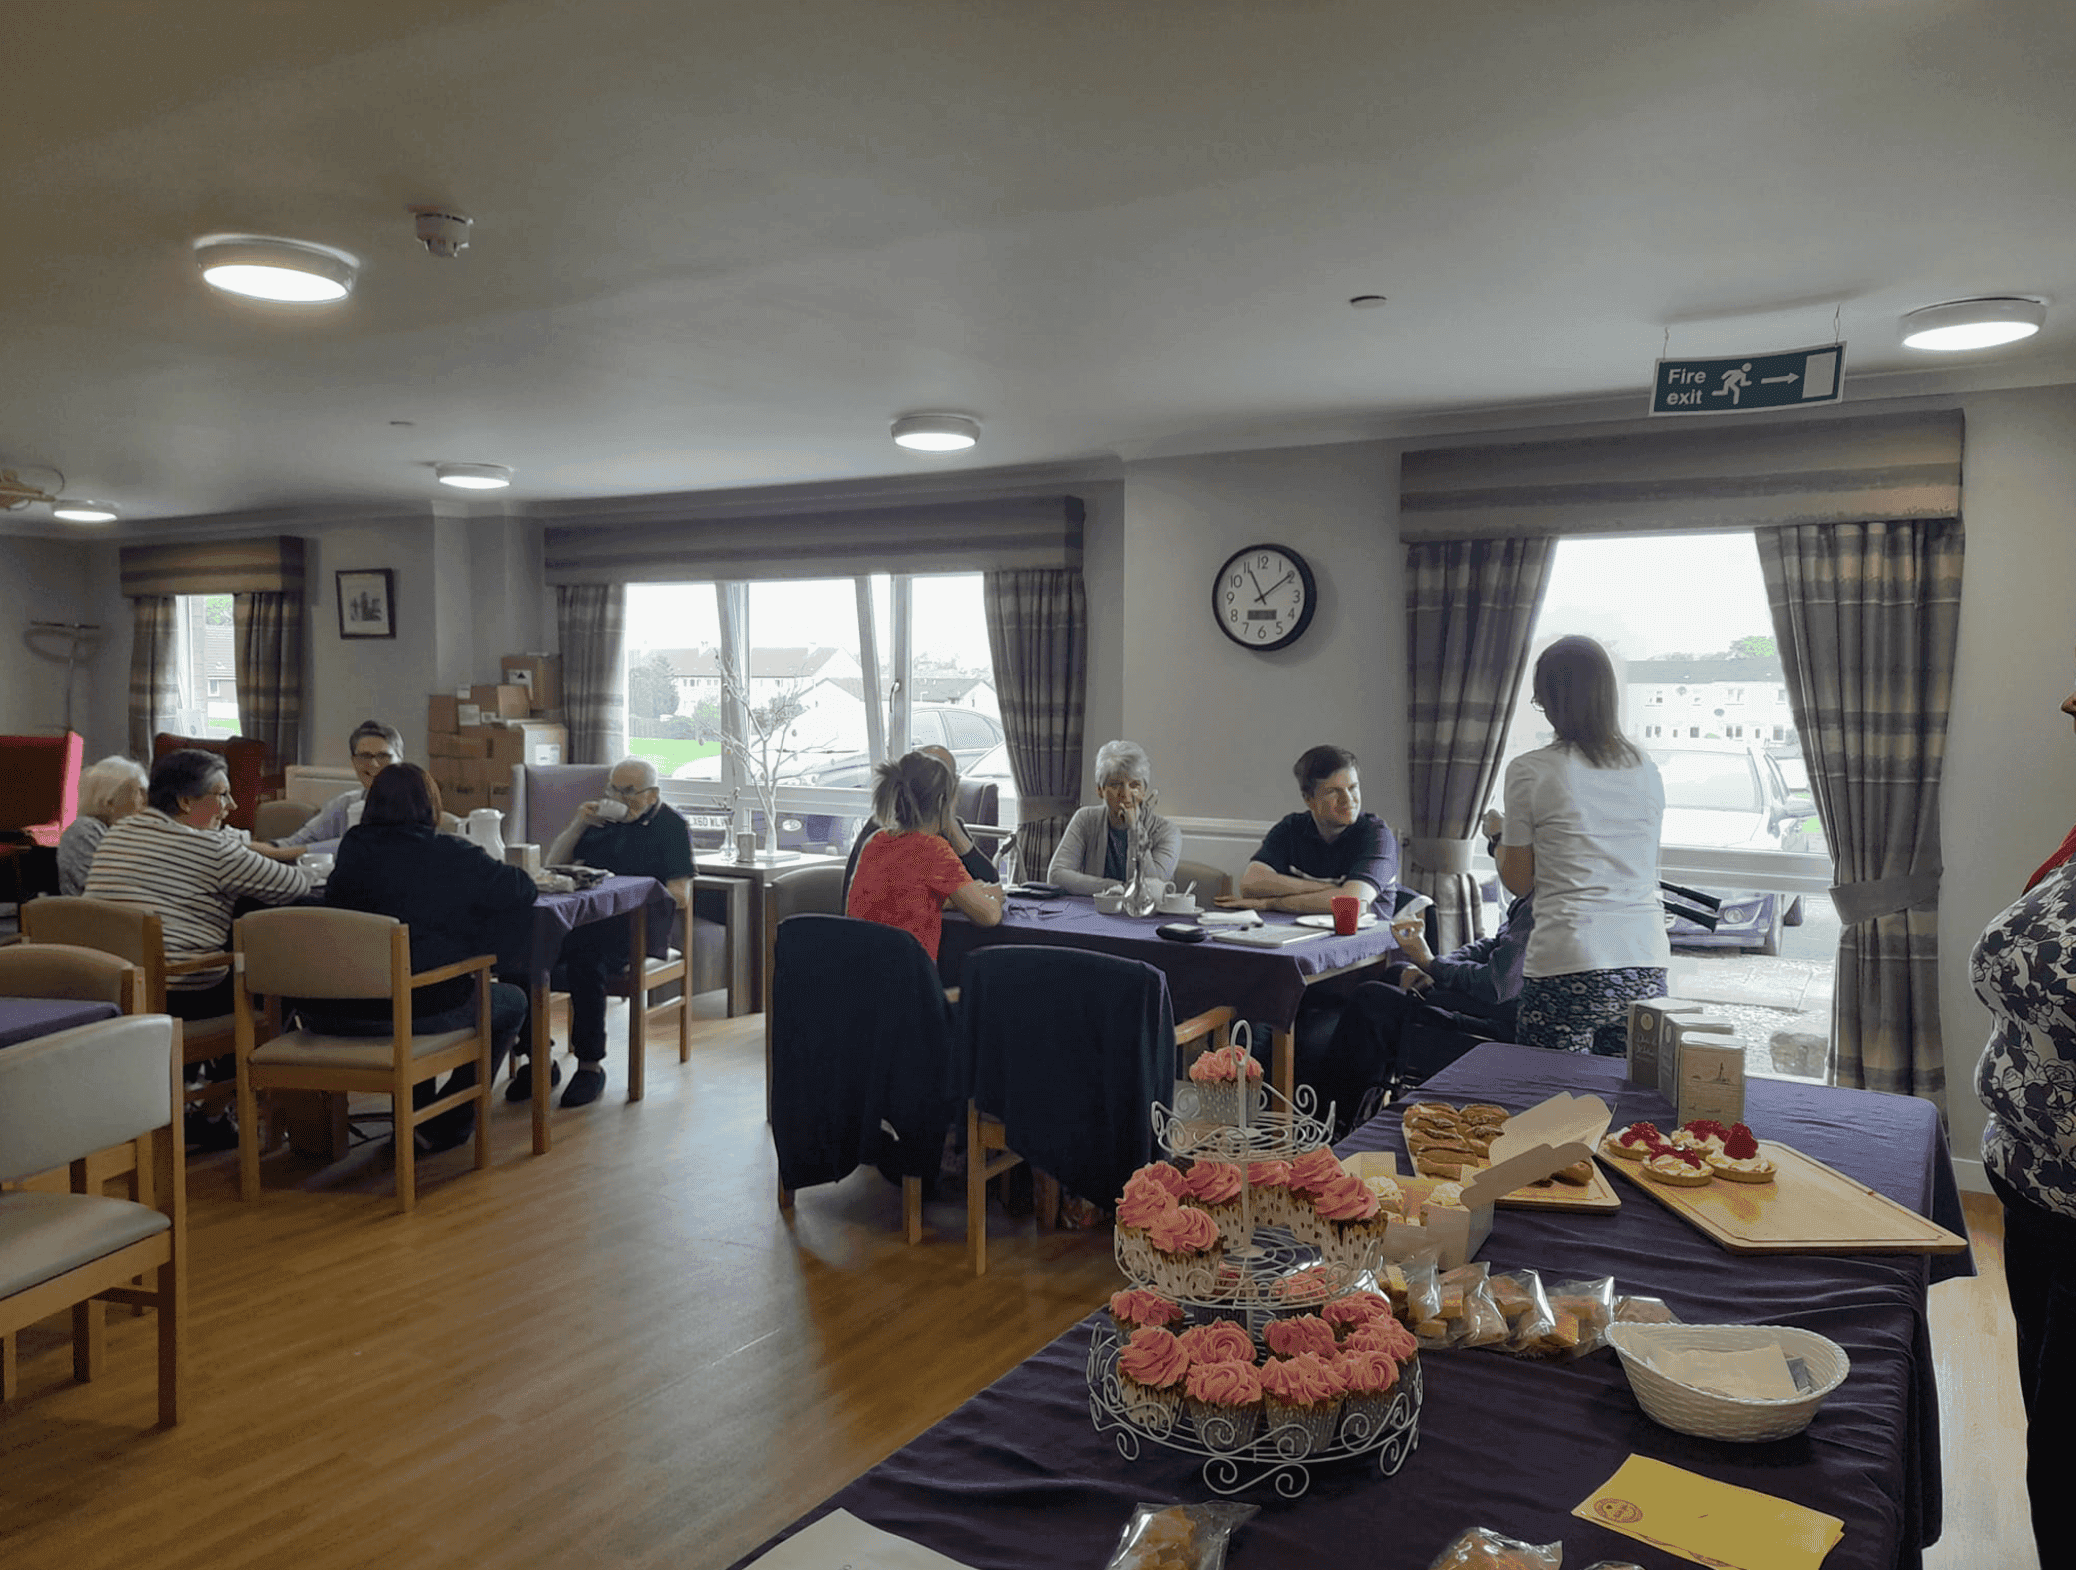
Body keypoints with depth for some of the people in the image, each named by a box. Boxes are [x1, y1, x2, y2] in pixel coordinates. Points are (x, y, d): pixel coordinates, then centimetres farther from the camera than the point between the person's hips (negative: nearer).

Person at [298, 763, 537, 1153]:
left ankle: (416, 1118, 40)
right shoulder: (453, 854, -6)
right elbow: (523, 889, 1)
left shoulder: (353, 848, 5)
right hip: (421, 1010, -5)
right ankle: (447, 1125, 22)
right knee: (512, 1002, 21)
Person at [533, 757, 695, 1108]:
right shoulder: (601, 819, 24)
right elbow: (552, 867, 22)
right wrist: (578, 826, 7)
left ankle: (591, 1066, -21)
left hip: (635, 928, -5)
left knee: (584, 959, -36)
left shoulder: (671, 827, 7)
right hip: (582, 920, 5)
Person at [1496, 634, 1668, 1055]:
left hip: (1568, 969, -4)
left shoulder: (1529, 771, -4)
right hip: (1645, 971, 4)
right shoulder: (1647, 773, 10)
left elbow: (1518, 881, 3)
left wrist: (1500, 832, 22)